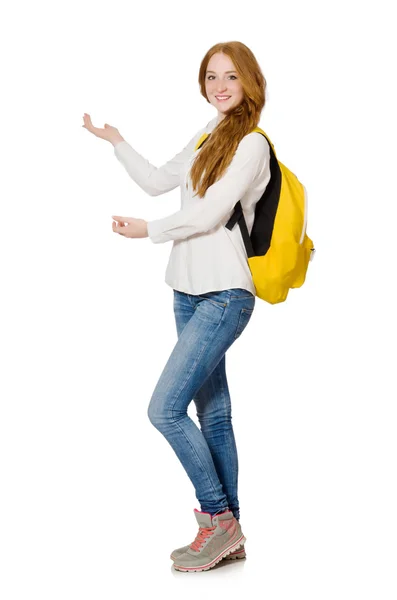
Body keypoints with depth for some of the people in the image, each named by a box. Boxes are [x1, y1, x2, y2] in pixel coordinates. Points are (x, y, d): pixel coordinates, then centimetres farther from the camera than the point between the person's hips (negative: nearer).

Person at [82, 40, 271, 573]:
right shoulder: (206, 139, 17)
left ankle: (218, 518, 0)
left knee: (165, 408, -14)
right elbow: (157, 182, 21)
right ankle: (228, 533, 17)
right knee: (213, 414, 9)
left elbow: (210, 215, -14)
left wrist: (147, 230, -3)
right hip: (189, 292, 8)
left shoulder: (251, 144, -9)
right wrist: (115, 141, 18)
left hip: (225, 294, -8)